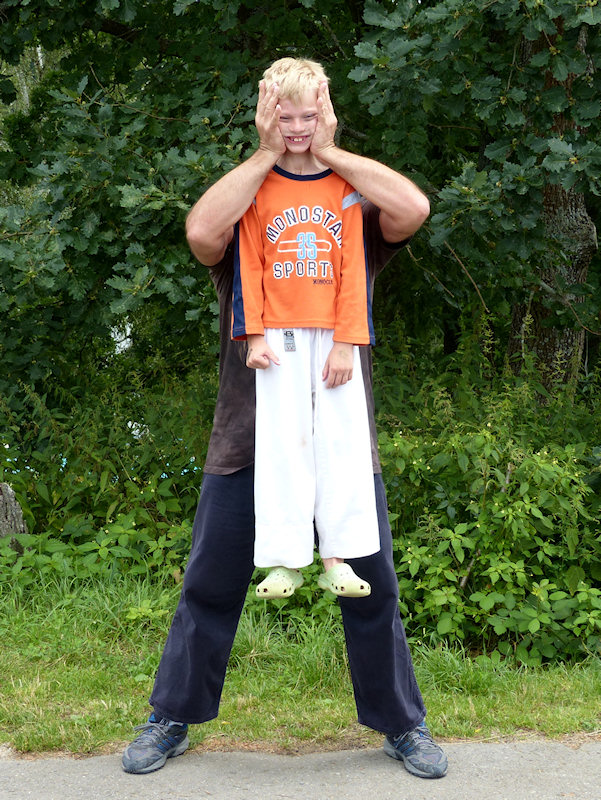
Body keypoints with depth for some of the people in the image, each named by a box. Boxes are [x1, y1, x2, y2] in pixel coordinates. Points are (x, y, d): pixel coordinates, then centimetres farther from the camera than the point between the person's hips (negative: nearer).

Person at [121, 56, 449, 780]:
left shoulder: (355, 225, 8)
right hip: (247, 439, 0)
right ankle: (171, 720, 25)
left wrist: (326, 149, -7)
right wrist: (267, 153, -10)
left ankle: (401, 726, 24)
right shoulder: (239, 229, 5)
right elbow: (200, 231, -17)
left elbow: (412, 209, -12)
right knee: (209, 588, 9)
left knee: (372, 589, 9)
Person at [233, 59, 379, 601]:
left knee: (341, 439, 1)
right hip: (279, 336, -1)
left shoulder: (344, 187, 5)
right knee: (282, 441, 0)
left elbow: (353, 270, 2)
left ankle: (338, 557, 8)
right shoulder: (256, 189, 3)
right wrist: (253, 335, -6)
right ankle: (284, 561, 4)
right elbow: (248, 267, 2)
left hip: (333, 336, 1)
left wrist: (347, 342, -5)